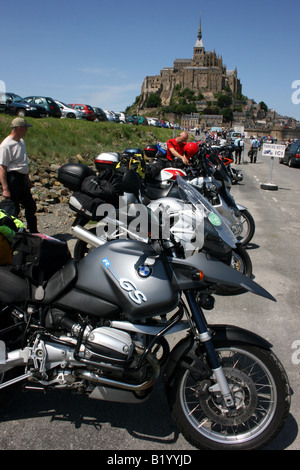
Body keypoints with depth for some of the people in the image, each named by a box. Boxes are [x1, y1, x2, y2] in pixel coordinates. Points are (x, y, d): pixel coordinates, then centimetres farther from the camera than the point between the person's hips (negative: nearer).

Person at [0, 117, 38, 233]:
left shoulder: (21, 142, 12)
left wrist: (27, 179, 25)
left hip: (22, 179, 9)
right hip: (12, 179, -9)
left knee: (31, 207, 17)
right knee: (12, 210, -6)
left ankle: (33, 232, 32)